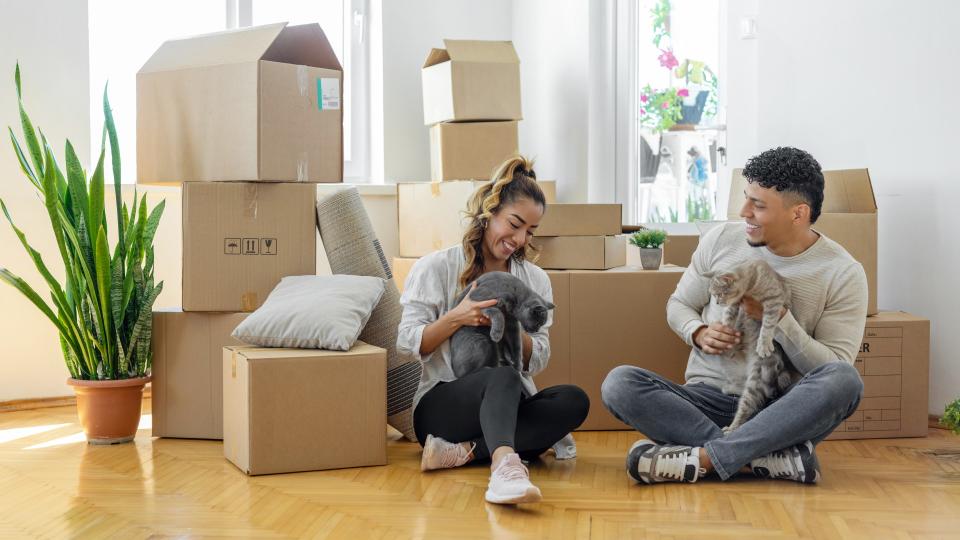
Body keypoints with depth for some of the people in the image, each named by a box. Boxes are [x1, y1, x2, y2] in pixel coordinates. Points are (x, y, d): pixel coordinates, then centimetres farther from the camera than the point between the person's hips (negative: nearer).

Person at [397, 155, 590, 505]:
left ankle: (462, 451, -37)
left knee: (573, 400, -28)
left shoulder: (536, 280, 12)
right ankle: (505, 466, -65)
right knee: (503, 376, -38)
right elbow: (407, 342, -4)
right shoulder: (436, 267, 2)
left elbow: (538, 362, 7)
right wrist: (456, 318, -19)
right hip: (441, 405, -4)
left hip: (506, 408, 4)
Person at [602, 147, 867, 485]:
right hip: (709, 399, 2)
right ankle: (770, 458, -32)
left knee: (845, 381, -34)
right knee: (619, 383, -25)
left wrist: (778, 319, -20)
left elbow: (835, 370, -8)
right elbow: (679, 304, 16)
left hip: (781, 411, -2)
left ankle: (701, 457, -33)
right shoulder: (721, 239, 4)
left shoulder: (844, 274, -3)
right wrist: (698, 333, -8)